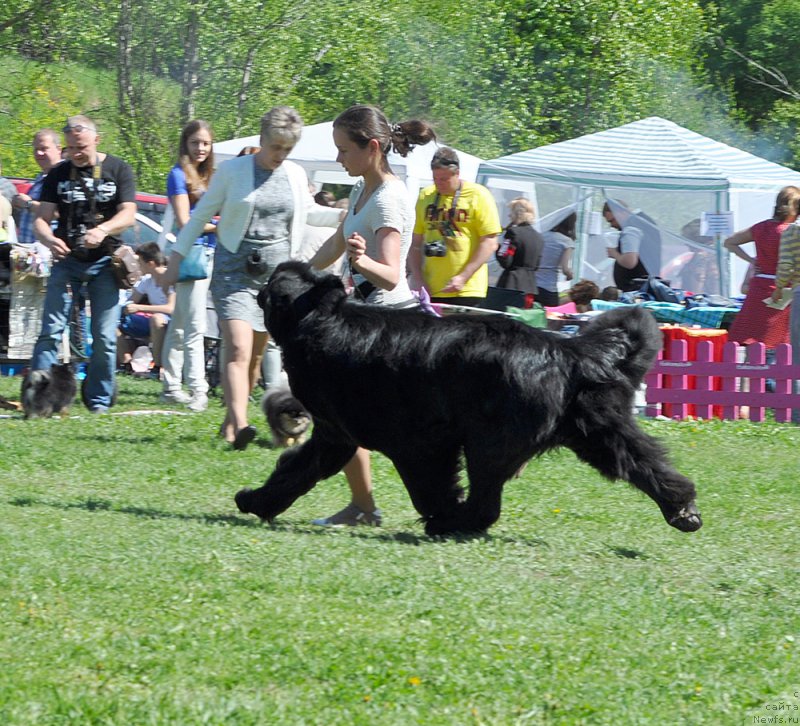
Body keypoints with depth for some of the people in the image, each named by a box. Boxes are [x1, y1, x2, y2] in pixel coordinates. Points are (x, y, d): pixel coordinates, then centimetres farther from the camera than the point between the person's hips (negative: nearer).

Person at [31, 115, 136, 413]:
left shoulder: (118, 170, 1)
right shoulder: (58, 174, 6)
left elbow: (128, 214, -7)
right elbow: (42, 218, 0)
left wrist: (102, 230, -28)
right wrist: (49, 240, -24)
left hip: (103, 262, -1)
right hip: (66, 260, 1)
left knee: (104, 337, -2)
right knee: (50, 330, -8)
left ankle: (99, 400, 9)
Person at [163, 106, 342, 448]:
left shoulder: (296, 175, 10)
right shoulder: (232, 171, -1)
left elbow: (310, 212, 27)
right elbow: (200, 215, 5)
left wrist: (343, 215, 11)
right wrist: (177, 256, 2)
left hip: (277, 272, 4)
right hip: (235, 270, -4)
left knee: (255, 355, 8)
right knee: (238, 349, -19)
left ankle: (230, 421, 22)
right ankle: (239, 424, -33)